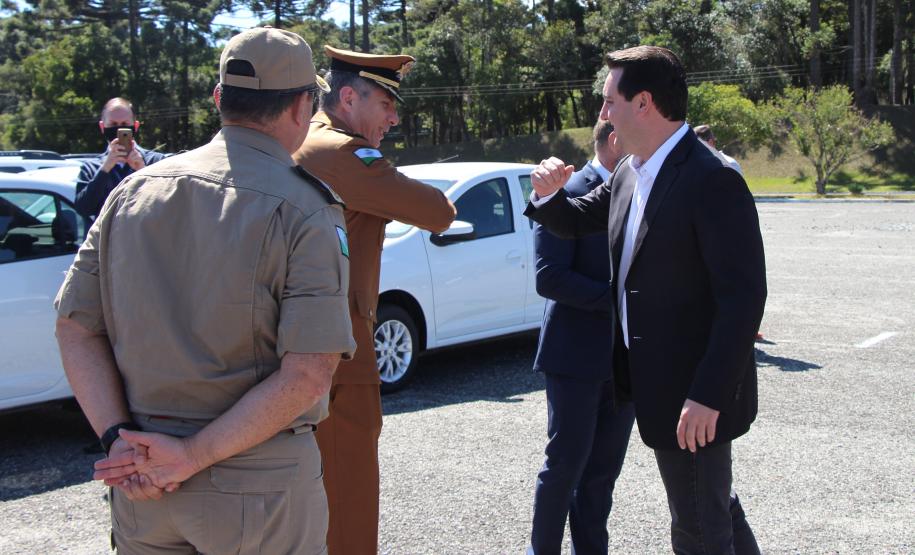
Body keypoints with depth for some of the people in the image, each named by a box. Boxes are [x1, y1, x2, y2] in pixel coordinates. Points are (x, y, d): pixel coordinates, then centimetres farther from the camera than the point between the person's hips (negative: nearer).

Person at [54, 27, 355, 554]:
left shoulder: (133, 190, 3)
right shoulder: (306, 212, -12)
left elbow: (76, 329, 2)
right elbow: (308, 374, -20)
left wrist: (119, 438, -5)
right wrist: (194, 456, -15)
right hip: (259, 485, -4)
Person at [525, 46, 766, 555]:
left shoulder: (713, 181, -21)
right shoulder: (630, 174, 7)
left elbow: (744, 296, -24)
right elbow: (578, 221, 22)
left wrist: (707, 396, -26)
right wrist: (548, 195, -2)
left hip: (696, 397, -9)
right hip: (655, 380, 9)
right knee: (715, 507, 24)